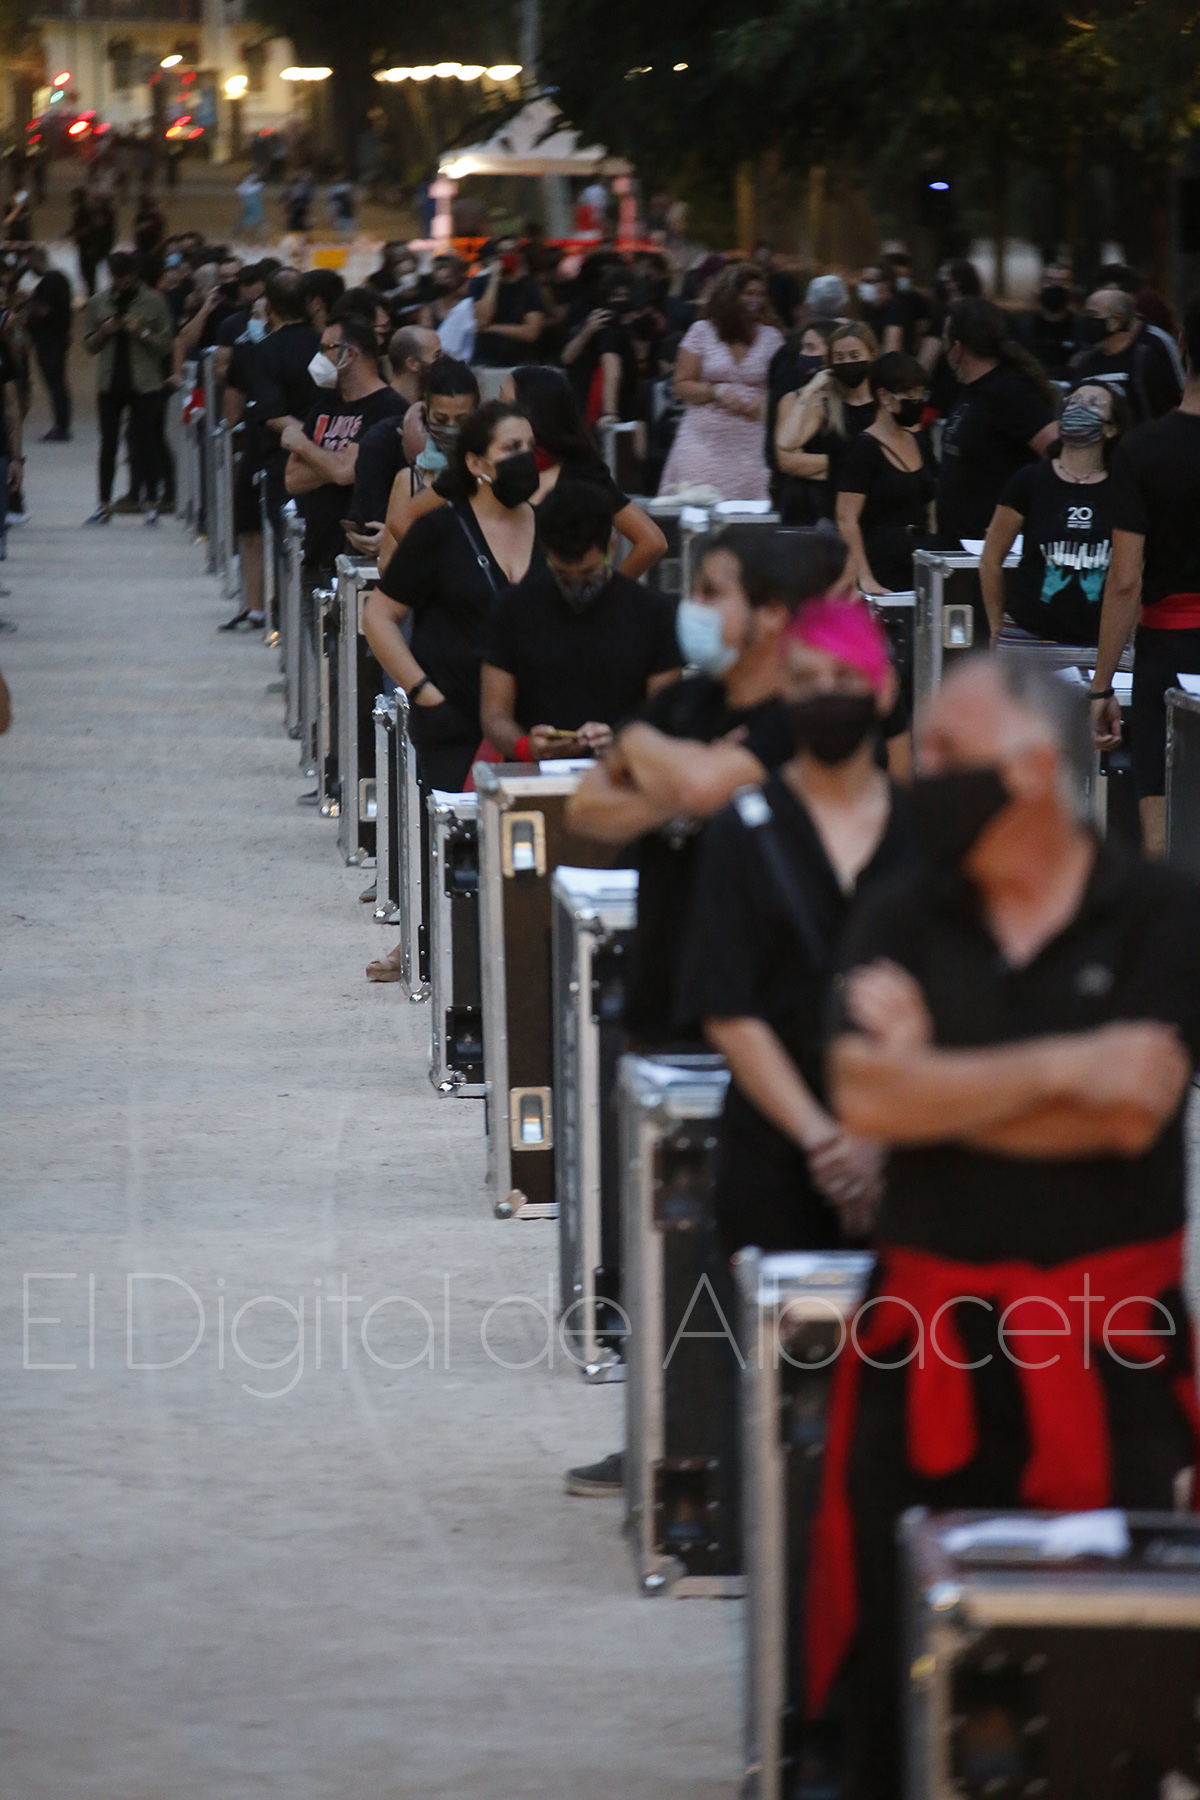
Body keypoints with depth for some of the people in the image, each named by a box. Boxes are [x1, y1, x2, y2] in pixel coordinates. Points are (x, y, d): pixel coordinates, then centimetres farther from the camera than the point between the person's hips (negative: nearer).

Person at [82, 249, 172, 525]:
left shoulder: (153, 301, 1)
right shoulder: (98, 303, 8)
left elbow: (165, 345, 1)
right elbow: (89, 346, 12)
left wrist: (142, 332, -14)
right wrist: (104, 332, -7)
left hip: (144, 384, -2)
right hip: (110, 383, 2)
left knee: (146, 443, -2)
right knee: (108, 444, 2)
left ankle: (151, 502, 4)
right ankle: (105, 504, 6)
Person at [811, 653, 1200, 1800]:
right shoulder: (903, 924, 6)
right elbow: (864, 1098, -10)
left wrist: (936, 1085, -7)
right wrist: (1063, 1069, -14)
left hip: (1107, 1345, -2)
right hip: (929, 1333, 2)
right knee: (901, 1641, 5)